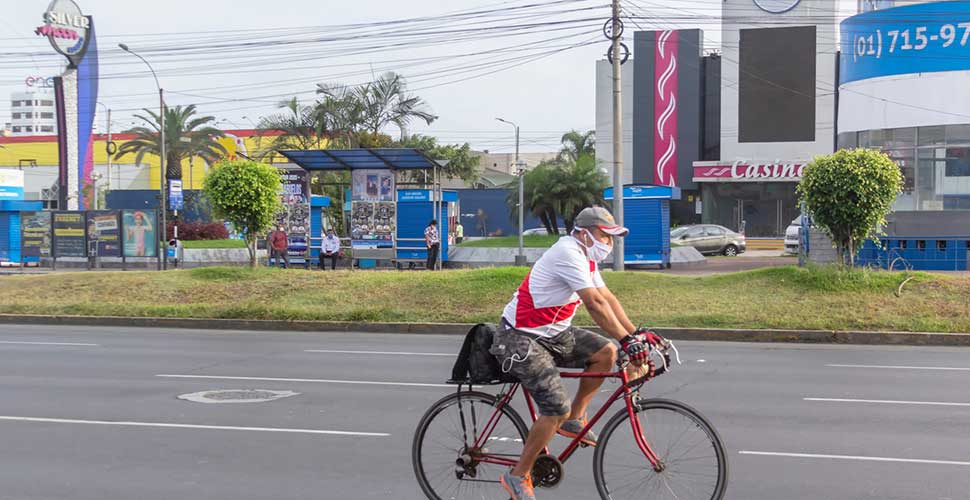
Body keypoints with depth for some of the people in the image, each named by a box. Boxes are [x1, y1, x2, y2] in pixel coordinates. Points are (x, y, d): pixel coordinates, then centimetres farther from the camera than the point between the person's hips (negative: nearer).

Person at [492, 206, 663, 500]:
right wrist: (627, 341, -31)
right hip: (521, 339, -10)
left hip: (552, 333, 10)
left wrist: (638, 333, 1)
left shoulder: (586, 258, 10)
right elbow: (595, 303, -29)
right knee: (557, 409, -18)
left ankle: (574, 420, 10)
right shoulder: (569, 253, -22)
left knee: (606, 352, -3)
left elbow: (608, 298, 9)